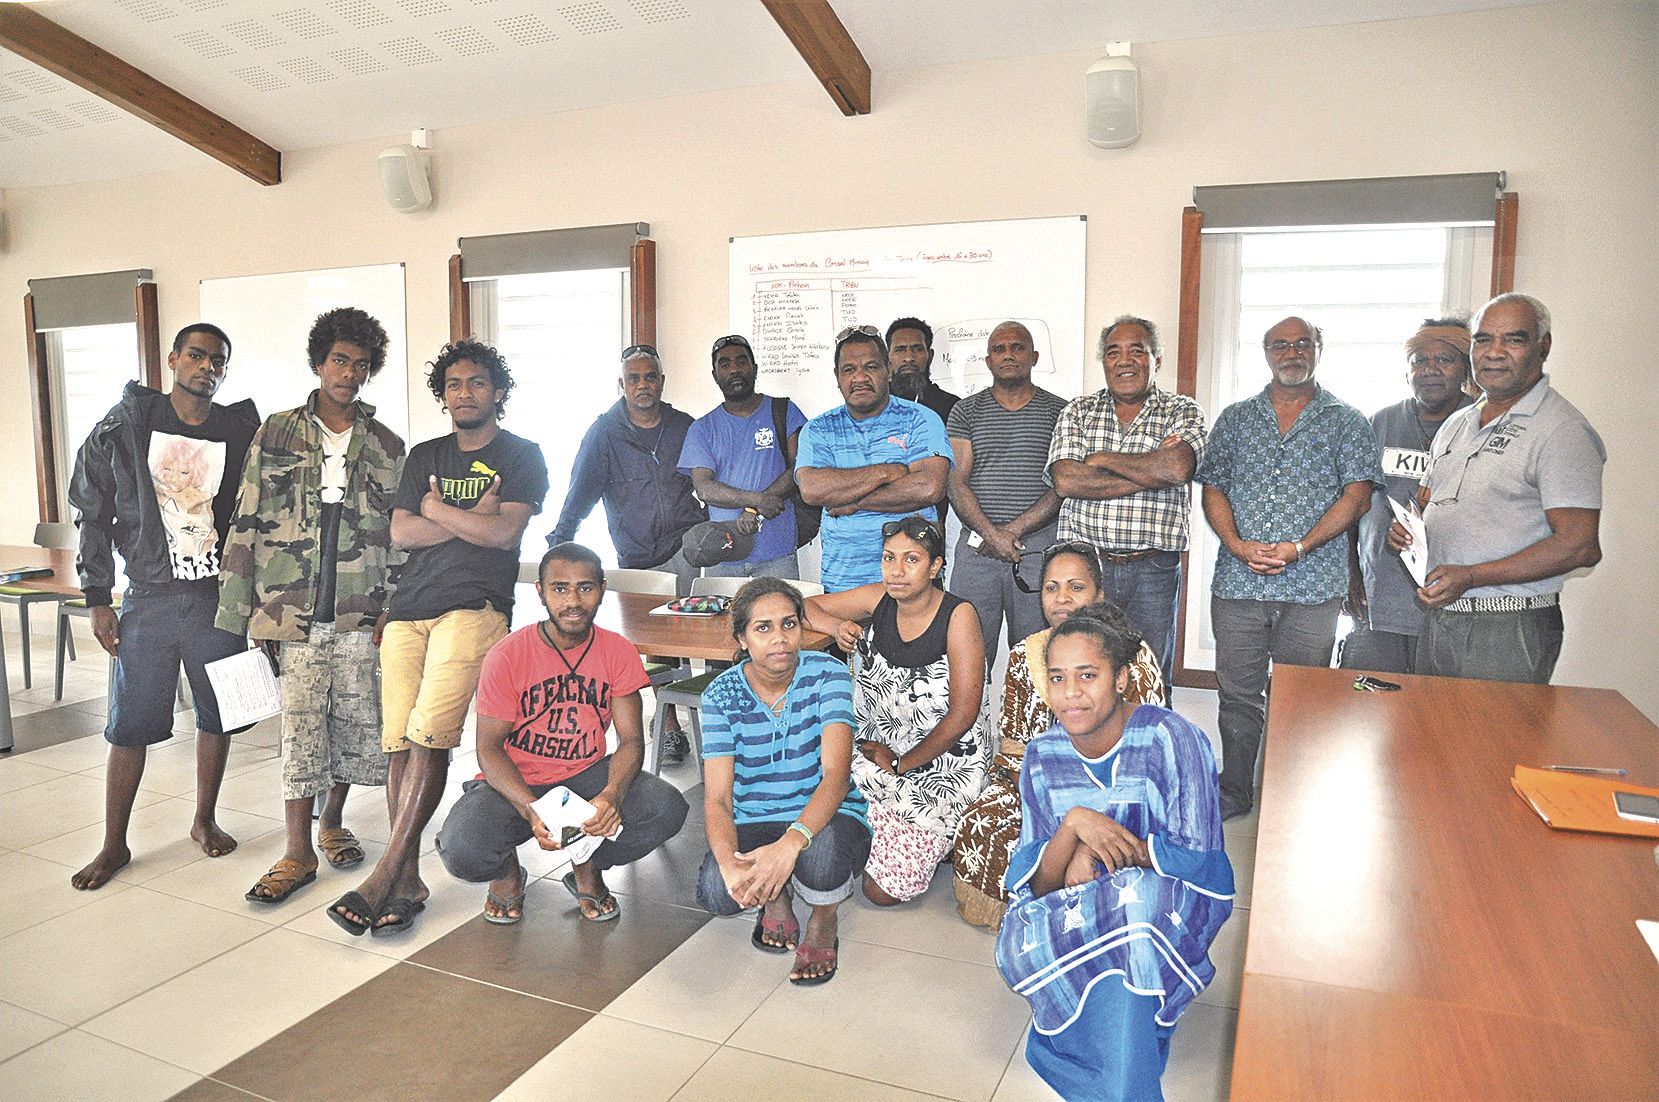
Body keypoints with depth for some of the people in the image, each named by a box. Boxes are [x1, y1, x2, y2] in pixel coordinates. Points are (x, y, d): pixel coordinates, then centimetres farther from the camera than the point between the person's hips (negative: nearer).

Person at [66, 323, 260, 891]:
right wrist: (98, 600, -1)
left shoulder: (241, 430, 2)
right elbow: (94, 515, 2)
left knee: (218, 717, 11)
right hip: (148, 599, -1)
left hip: (221, 599, 1)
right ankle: (114, 844, 20)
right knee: (130, 726, 4)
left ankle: (205, 821, 30)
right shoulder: (125, 424, 0)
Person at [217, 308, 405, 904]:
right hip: (291, 614, -1)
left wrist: (392, 610, -1)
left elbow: (401, 536, 8)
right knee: (300, 728, -1)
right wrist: (239, 611, -1)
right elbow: (246, 526, 4)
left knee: (357, 726, 8)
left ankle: (331, 823, 30)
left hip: (360, 618, 2)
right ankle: (298, 854, 10)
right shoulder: (276, 434, 5)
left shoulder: (386, 446, 8)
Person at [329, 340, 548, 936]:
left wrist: (435, 508, 3)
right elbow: (401, 534, 9)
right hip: (408, 609, 5)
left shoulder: (521, 456, 8)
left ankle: (384, 876, -10)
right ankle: (408, 881, 5)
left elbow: (503, 532, -7)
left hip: (473, 608, -5)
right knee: (400, 744, -2)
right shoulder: (424, 456, 21)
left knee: (427, 737, -16)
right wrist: (471, 516, -1)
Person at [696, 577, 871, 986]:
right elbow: (717, 799, -14)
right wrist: (729, 862, -37)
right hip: (754, 824, 2)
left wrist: (791, 842, -44)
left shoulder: (827, 674, -13)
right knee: (716, 890, -30)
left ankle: (823, 920, 1)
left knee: (822, 854, -38)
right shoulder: (722, 695, -8)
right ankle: (776, 896, 9)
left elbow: (836, 774, -25)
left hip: (826, 818, -1)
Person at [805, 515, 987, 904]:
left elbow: (962, 714, -16)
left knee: (884, 890, -12)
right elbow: (806, 606, 9)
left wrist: (902, 764, -9)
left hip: (945, 766, -5)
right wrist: (837, 626, -13)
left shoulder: (958, 615, -15)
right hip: (879, 749, 6)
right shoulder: (879, 599, -3)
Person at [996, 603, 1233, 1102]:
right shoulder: (1042, 757, -3)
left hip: (1173, 907, -2)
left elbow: (1199, 855, -18)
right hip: (1076, 911, 3)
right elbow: (1037, 883, -7)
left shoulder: (1169, 738, -15)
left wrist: (1094, 853, -18)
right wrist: (1073, 825, -27)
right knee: (1019, 943, -29)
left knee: (1134, 901, -37)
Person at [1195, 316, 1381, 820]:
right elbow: (1212, 489, 8)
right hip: (1237, 584, 2)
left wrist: (1299, 547, -15)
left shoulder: (1346, 421, 6)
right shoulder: (1235, 418, 13)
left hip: (1313, 586, -2)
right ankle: (1234, 792, 24)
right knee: (1238, 693, 9)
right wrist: (1237, 545, -10)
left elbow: (1357, 495, -3)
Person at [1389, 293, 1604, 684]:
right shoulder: (1457, 423, 14)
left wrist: (1470, 577, -21)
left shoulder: (1563, 430, -11)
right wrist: (1407, 527, 0)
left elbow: (1581, 546, -18)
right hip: (1437, 619, 7)